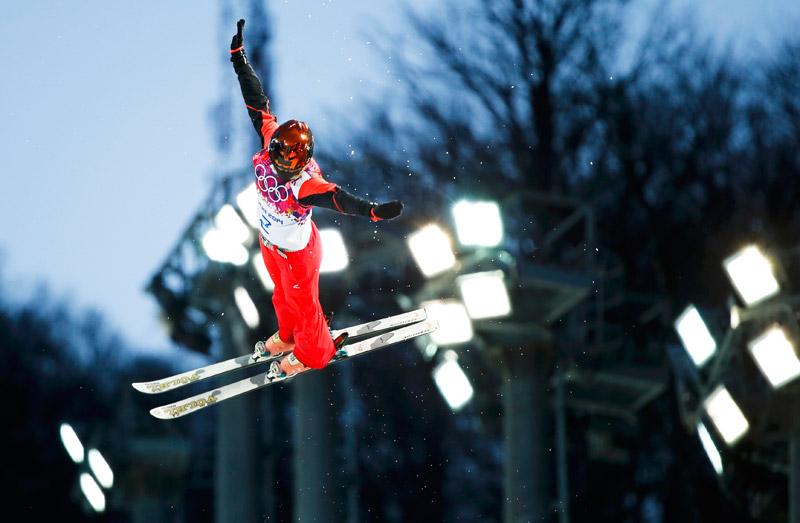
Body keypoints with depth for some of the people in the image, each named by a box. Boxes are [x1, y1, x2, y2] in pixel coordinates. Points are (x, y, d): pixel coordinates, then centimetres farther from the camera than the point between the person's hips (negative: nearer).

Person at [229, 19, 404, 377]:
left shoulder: (305, 185, -43)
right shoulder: (269, 138, -28)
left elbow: (337, 198, -59)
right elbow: (257, 103, -20)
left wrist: (374, 211, -77)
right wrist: (239, 58, -17)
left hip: (296, 252, -6)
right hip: (270, 241, 6)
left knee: (303, 303, 20)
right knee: (282, 293, 32)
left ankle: (313, 353, 48)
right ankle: (287, 336, 60)